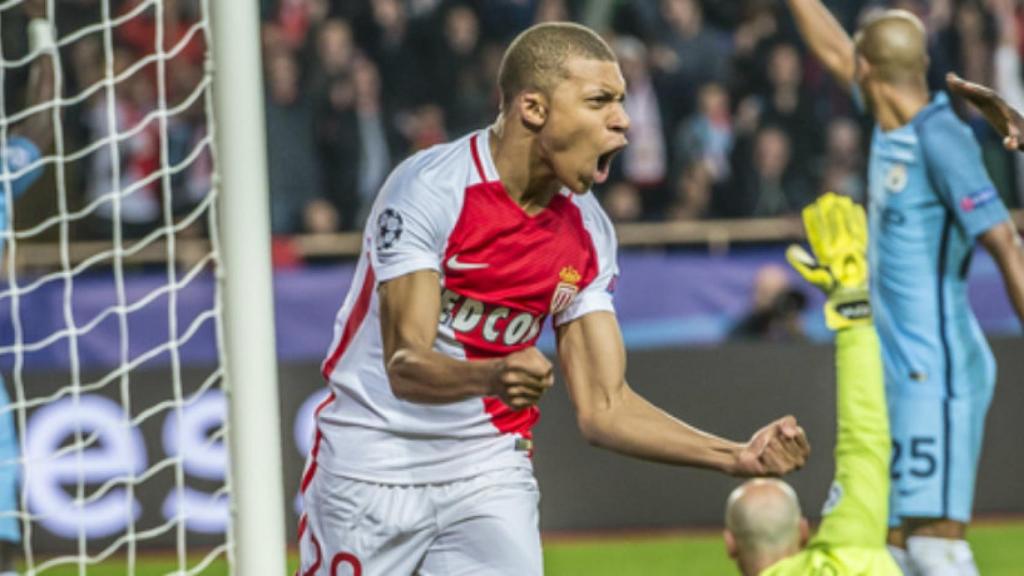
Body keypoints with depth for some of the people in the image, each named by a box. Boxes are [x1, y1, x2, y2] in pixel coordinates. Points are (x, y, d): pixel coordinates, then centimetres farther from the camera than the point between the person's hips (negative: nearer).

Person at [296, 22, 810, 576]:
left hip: (491, 468, 4)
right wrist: (490, 376, -48)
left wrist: (736, 457, -13)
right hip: (372, 465, -4)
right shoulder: (429, 189, -19)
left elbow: (602, 405, -1)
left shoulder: (587, 232, -1)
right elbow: (405, 366, -26)